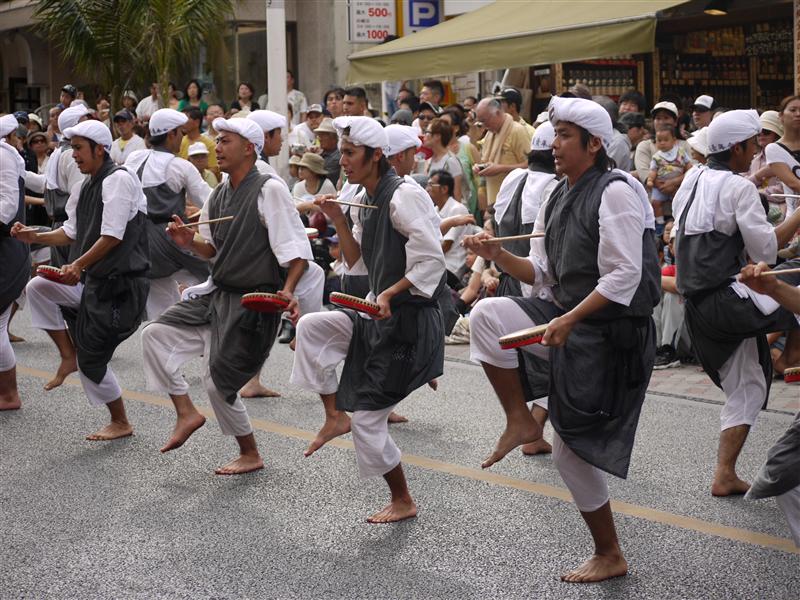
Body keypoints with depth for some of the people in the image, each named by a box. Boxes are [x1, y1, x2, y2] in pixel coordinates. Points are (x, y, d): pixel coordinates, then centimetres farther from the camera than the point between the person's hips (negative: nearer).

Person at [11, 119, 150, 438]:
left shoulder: (119, 179, -15)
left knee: (91, 356, -2)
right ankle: (68, 355, 5)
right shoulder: (87, 187, 13)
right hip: (93, 280, 9)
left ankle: (120, 423, 18)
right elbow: (71, 232, 17)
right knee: (37, 287, -8)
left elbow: (112, 236, -21)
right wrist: (36, 237, 2)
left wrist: (78, 265, -23)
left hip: (120, 284, -9)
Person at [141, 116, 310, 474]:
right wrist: (189, 242, -2)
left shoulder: (269, 190, -14)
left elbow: (297, 248, -17)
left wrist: (287, 290, -31)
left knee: (218, 379, -4)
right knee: (155, 335, -3)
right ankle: (186, 412, 8)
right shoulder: (219, 196, 10)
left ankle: (250, 455, 18)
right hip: (217, 294, 8)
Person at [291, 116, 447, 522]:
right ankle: (334, 416, 6)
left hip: (409, 323, -9)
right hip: (380, 317, 9)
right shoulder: (366, 202, 10)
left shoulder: (404, 196, -18)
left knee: (368, 419, -2)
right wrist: (339, 221, 3)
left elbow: (432, 260, -23)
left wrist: (390, 293, -24)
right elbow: (359, 263, 15)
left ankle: (402, 501, 17)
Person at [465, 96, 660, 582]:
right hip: (566, 321, 8)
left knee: (575, 447, -2)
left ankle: (609, 556, 17)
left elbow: (624, 277, -21)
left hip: (611, 332, -8)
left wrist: (569, 320, -24)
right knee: (487, 315, -15)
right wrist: (497, 255, -5)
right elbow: (542, 273, 12)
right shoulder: (557, 200, 10)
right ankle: (521, 421, -3)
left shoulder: (615, 192, -16)